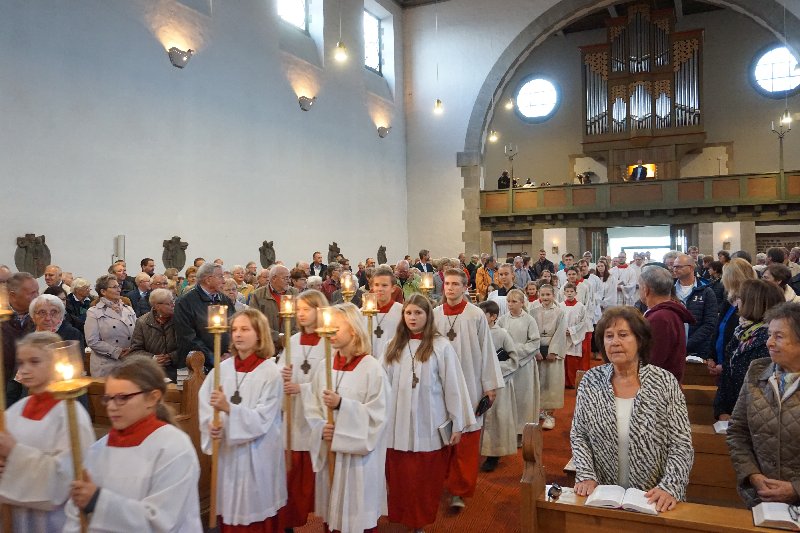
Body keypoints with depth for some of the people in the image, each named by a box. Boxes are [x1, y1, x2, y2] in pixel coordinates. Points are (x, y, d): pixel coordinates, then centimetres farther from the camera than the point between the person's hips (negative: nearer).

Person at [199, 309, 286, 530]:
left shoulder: (270, 372, -11)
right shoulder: (222, 368, 1)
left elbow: (262, 419, -17)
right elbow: (204, 402, 0)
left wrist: (228, 408, -28)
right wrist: (211, 426, -18)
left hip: (257, 455, -4)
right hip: (226, 451, 4)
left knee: (256, 513, 9)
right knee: (229, 510, 15)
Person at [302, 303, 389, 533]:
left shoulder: (372, 368, -12)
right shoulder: (325, 366, 5)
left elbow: (377, 414, -15)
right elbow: (312, 406, 6)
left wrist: (342, 404, -24)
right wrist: (321, 428, -12)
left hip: (359, 454, -5)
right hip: (328, 451, 5)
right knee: (331, 512, 15)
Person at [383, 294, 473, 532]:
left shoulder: (440, 346, -7)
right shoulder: (394, 346, 6)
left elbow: (452, 386, -6)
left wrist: (457, 424, -5)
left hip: (428, 427, -3)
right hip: (398, 426, 3)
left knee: (425, 482, 7)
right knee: (400, 480, 11)